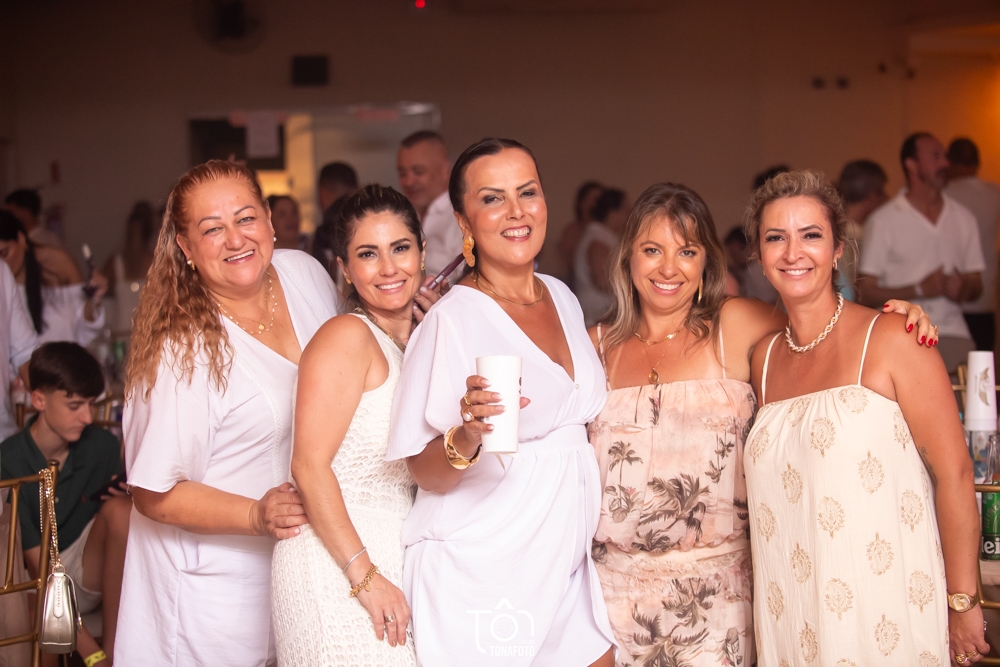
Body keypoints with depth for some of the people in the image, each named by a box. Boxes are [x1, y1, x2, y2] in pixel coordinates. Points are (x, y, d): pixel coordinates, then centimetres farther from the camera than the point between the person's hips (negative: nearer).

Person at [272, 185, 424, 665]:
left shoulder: (417, 345, 14)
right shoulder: (347, 337, -10)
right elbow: (309, 466, -16)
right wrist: (366, 577, -18)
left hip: (394, 561, 7)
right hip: (336, 567, -7)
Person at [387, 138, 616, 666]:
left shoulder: (563, 298, 7)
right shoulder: (452, 319, -15)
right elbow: (424, 472, -14)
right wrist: (466, 437, -33)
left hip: (565, 569, 7)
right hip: (482, 578, -7)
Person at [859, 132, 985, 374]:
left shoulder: (964, 218, 15)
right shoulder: (884, 220, 2)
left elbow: (976, 285, 20)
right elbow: (864, 292, -1)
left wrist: (964, 289, -4)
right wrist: (919, 290, -11)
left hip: (954, 335, 3)